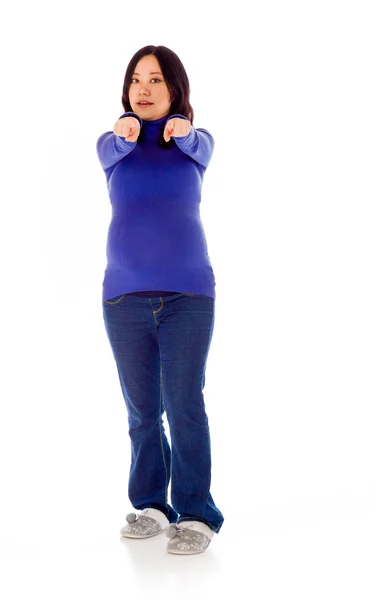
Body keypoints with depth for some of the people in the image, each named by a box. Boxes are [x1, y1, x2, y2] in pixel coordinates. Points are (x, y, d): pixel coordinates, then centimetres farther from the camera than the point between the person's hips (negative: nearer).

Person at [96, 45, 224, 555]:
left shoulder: (197, 141, 8)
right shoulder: (113, 144, 9)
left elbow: (198, 146, -17)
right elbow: (114, 150, -15)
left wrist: (182, 130, -42)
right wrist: (124, 131, -40)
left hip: (188, 293, -2)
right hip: (124, 296, 2)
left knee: (185, 404, -7)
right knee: (141, 409, 7)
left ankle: (196, 514, 0)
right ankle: (150, 506, 20)